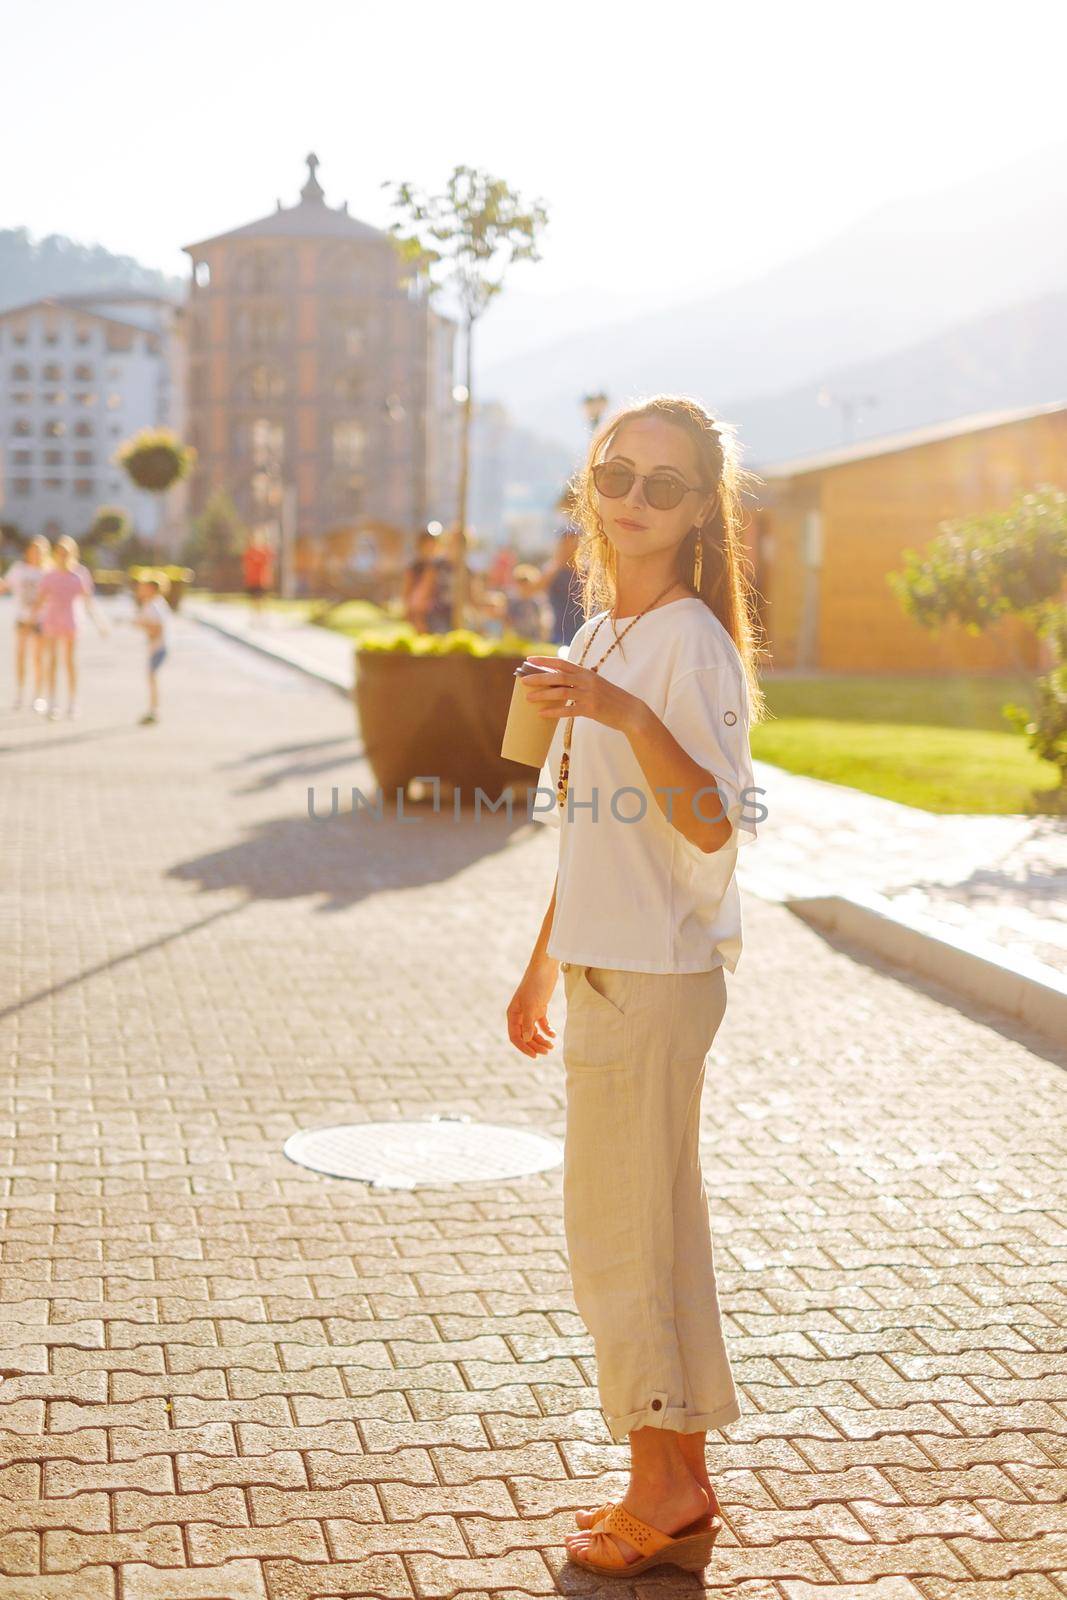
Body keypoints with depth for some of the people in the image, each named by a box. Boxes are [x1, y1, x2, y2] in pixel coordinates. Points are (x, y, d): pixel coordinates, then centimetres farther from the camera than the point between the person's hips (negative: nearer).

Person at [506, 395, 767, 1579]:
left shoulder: (691, 641, -13)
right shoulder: (599, 639, 14)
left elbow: (711, 825, -23)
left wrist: (626, 715, -35)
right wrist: (542, 965, 22)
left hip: (661, 971, -9)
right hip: (605, 967, 9)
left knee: (616, 1225, -2)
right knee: (654, 1224, 13)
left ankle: (661, 1483, 12)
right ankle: (681, 1486, 23)